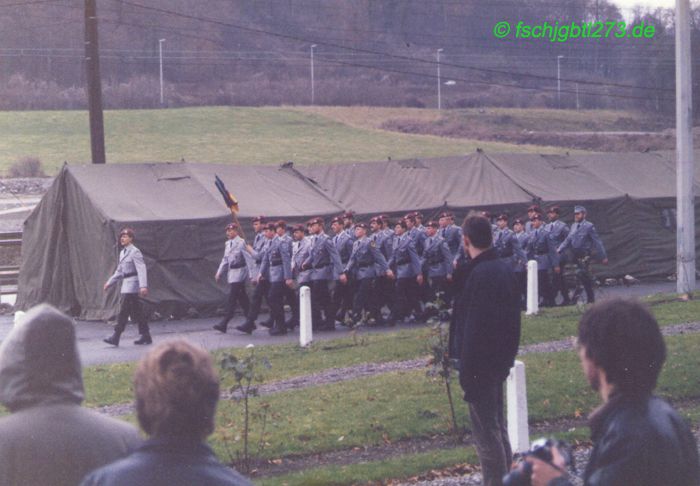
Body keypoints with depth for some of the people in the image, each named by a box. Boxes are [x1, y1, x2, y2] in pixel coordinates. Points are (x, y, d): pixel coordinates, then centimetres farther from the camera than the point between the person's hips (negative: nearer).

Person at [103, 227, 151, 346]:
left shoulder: (135, 252, -11)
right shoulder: (122, 253, 16)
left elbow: (141, 269, -18)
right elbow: (119, 271, 25)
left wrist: (143, 286, -28)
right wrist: (109, 282, 21)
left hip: (132, 285, -9)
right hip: (126, 285, 9)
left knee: (123, 311, -10)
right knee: (137, 312, 11)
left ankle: (115, 337, -11)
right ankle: (146, 336, 16)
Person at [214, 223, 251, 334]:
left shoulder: (241, 243, -11)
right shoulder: (228, 244, 13)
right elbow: (225, 259, 20)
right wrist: (219, 273, 13)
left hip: (238, 274, -8)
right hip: (231, 274, 8)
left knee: (231, 299, -8)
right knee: (243, 300, 11)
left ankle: (224, 323, -8)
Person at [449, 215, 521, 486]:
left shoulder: (479, 275, -21)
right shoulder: (505, 270, 8)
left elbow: (473, 328, -23)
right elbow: (513, 318, 15)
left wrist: (466, 372, -18)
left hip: (481, 362, -10)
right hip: (501, 360, 10)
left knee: (486, 432, -3)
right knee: (496, 425, 19)